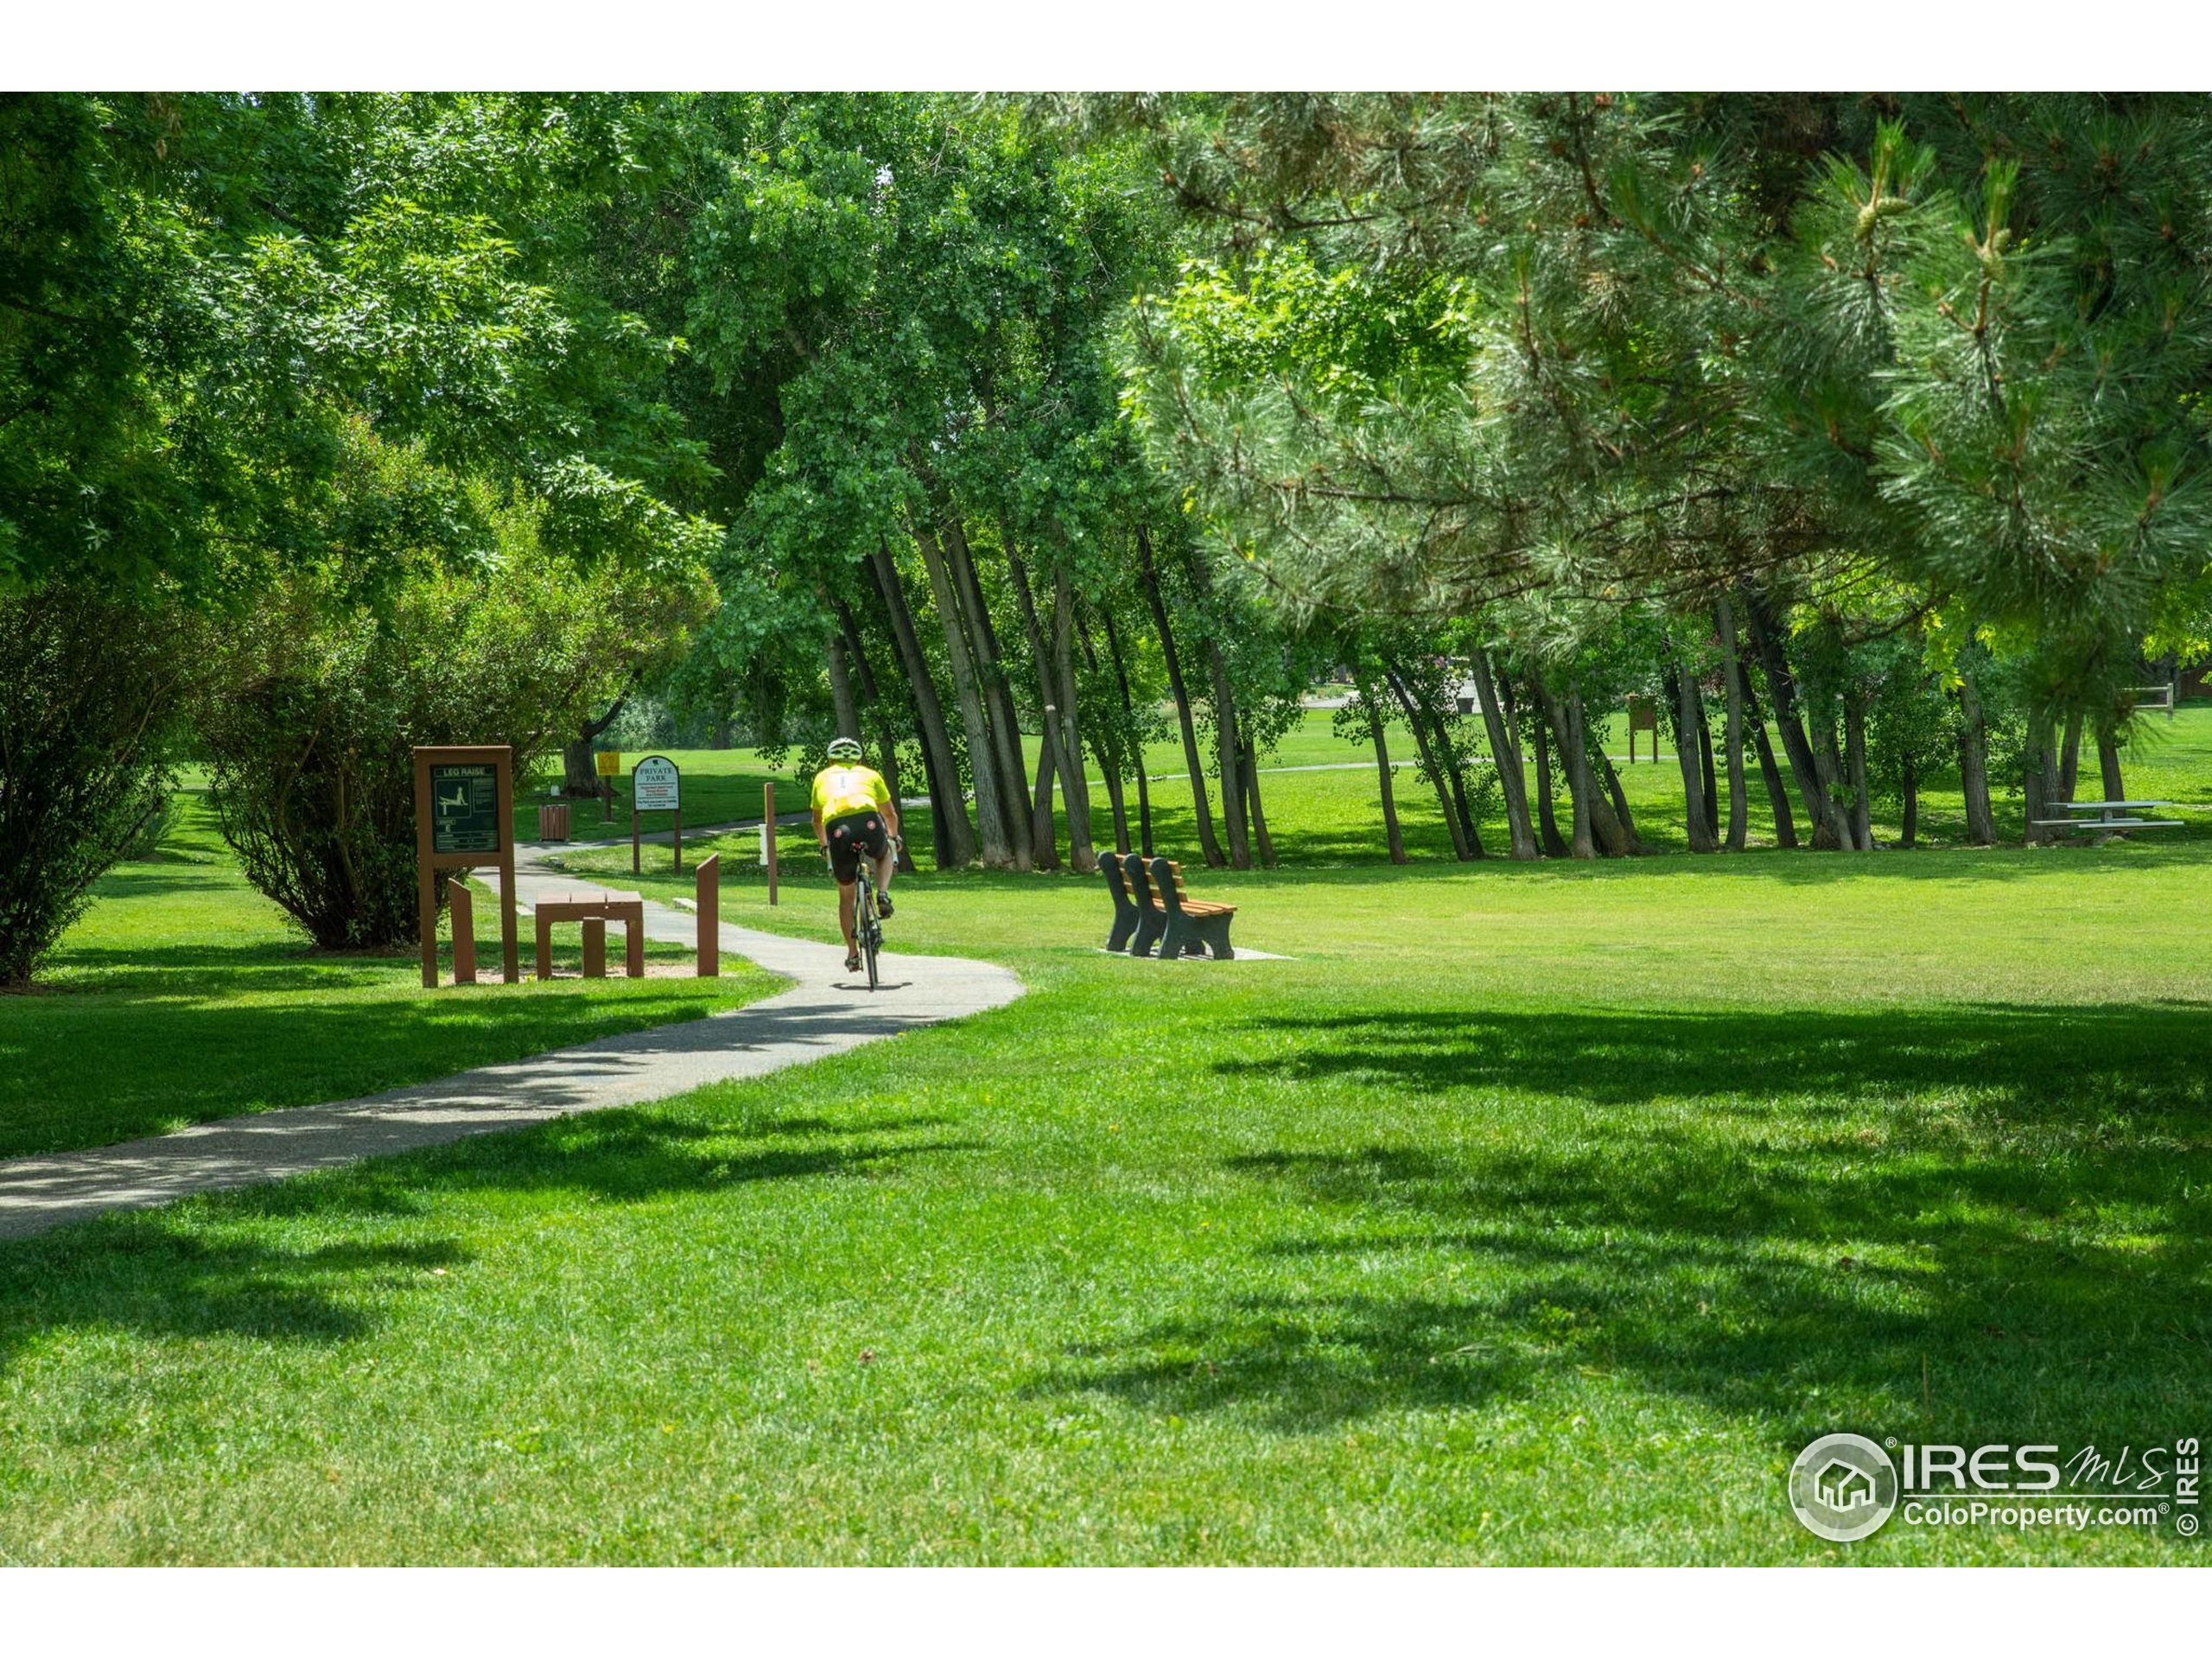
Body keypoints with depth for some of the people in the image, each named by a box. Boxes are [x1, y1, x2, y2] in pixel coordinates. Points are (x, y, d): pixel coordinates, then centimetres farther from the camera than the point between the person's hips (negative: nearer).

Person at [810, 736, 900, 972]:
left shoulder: (823, 777, 32)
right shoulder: (870, 774, 30)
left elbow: (817, 820, 42)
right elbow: (891, 814, 39)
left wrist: (824, 845, 60)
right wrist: (894, 838, 58)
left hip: (837, 828, 1)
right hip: (869, 822, 0)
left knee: (846, 895, 20)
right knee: (885, 854, 36)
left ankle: (852, 953, 21)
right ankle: (883, 894, 9)